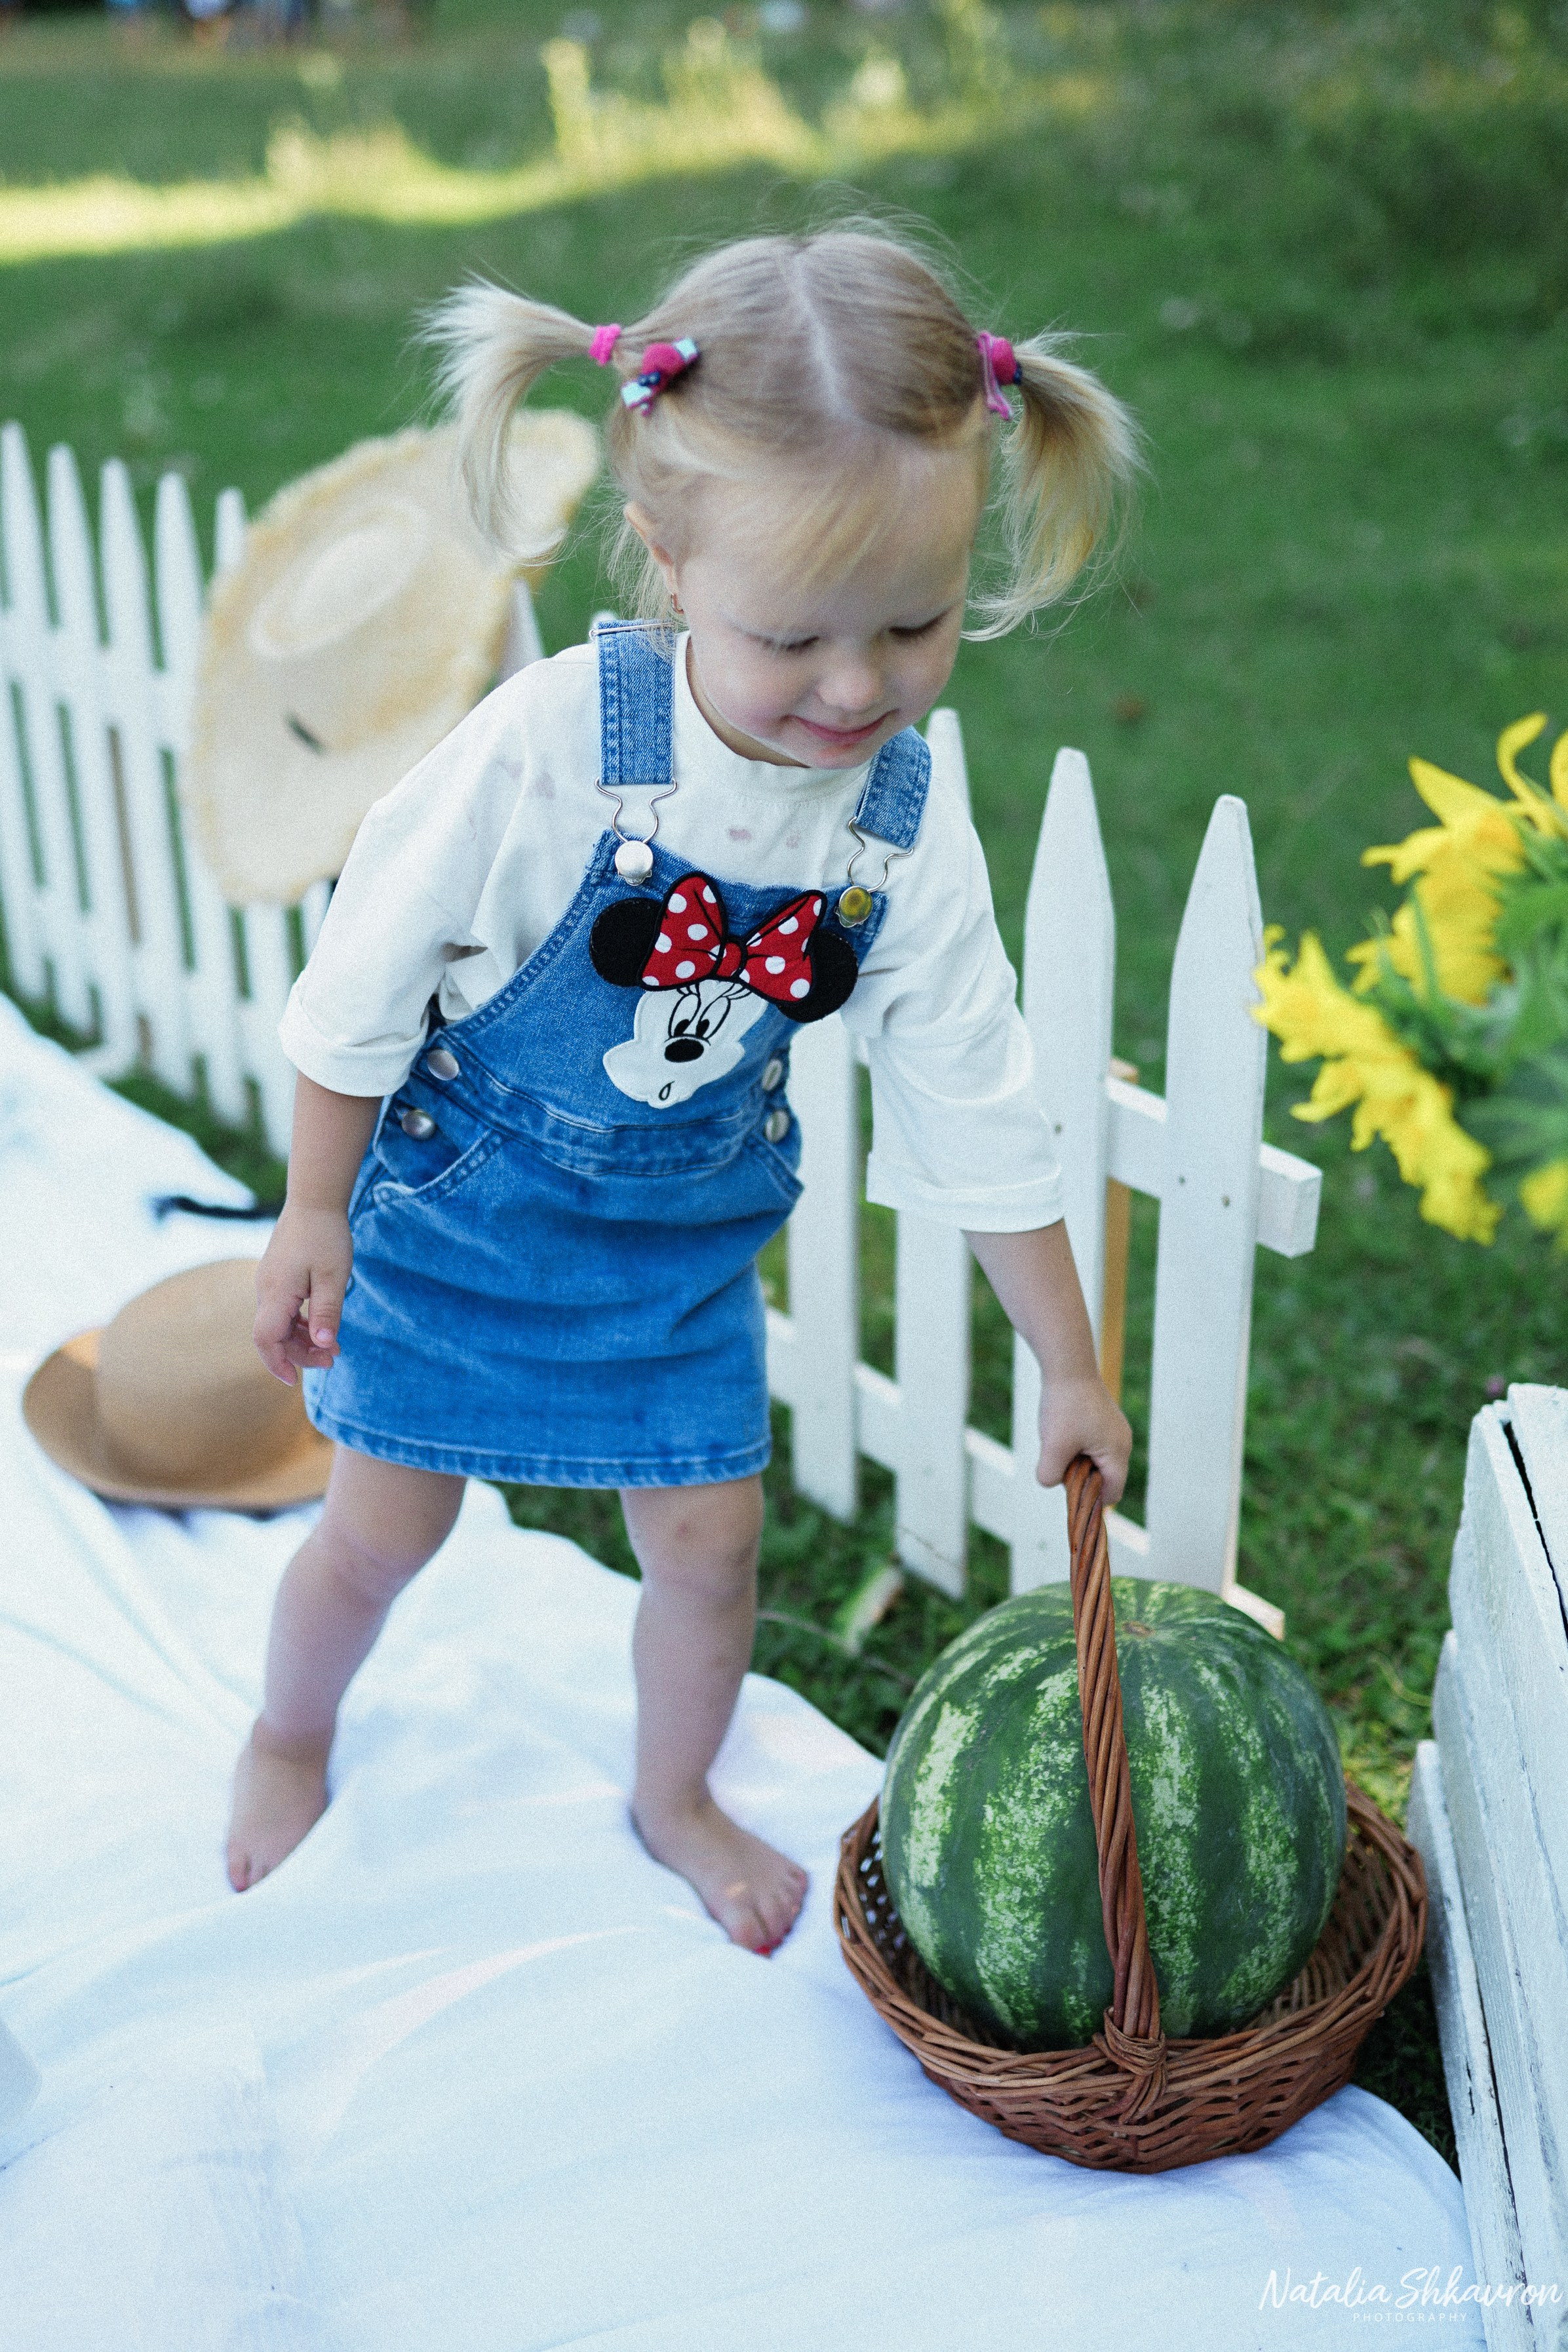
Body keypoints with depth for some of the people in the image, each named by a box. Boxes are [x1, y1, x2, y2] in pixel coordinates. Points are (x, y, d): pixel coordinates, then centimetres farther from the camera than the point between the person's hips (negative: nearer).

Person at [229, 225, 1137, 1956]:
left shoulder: (909, 829, -18)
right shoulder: (549, 747, -30)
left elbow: (980, 1114, -8)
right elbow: (368, 975, -16)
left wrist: (1069, 1363, -2)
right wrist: (313, 1212, -8)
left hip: (681, 1240, 3)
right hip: (461, 1205, -2)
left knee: (709, 1539, 9)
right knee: (384, 1531, 9)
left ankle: (674, 1801, 39)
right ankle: (289, 1740, 43)